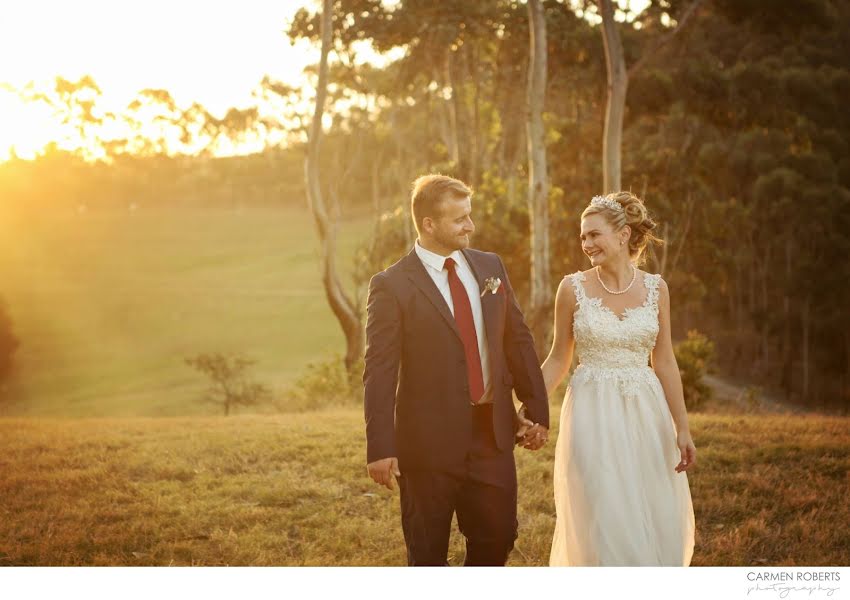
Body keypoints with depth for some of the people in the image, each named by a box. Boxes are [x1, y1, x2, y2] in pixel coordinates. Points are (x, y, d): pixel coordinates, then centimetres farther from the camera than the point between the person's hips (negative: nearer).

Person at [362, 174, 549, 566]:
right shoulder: (392, 286, -10)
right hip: (429, 441, -5)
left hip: (492, 431, 5)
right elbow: (379, 372, -12)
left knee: (497, 537, 11)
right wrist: (380, 447, -16)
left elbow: (518, 341, 11)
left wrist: (538, 411, 8)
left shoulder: (490, 267, 6)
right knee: (428, 553, 9)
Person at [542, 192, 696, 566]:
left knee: (655, 526, 5)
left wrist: (682, 429, 1)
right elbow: (558, 360, 5)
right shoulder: (573, 288, -3)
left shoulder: (655, 288, 2)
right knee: (608, 526, -4)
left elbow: (665, 362, 5)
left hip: (645, 415, 2)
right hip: (594, 416, -2)